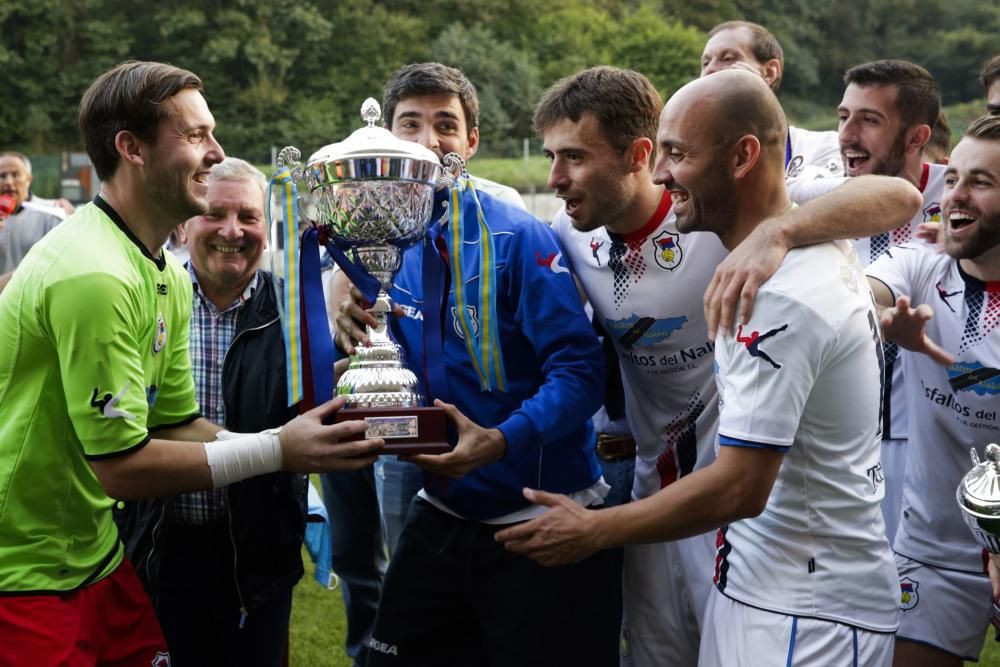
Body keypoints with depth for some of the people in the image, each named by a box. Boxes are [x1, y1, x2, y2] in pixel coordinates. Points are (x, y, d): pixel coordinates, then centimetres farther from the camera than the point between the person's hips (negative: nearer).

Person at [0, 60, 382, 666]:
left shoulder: (168, 277, 6)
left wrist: (298, 440, -8)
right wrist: (278, 450, -20)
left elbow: (176, 424, 6)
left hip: (95, 557, 8)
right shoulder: (93, 274, -25)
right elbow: (121, 467, -24)